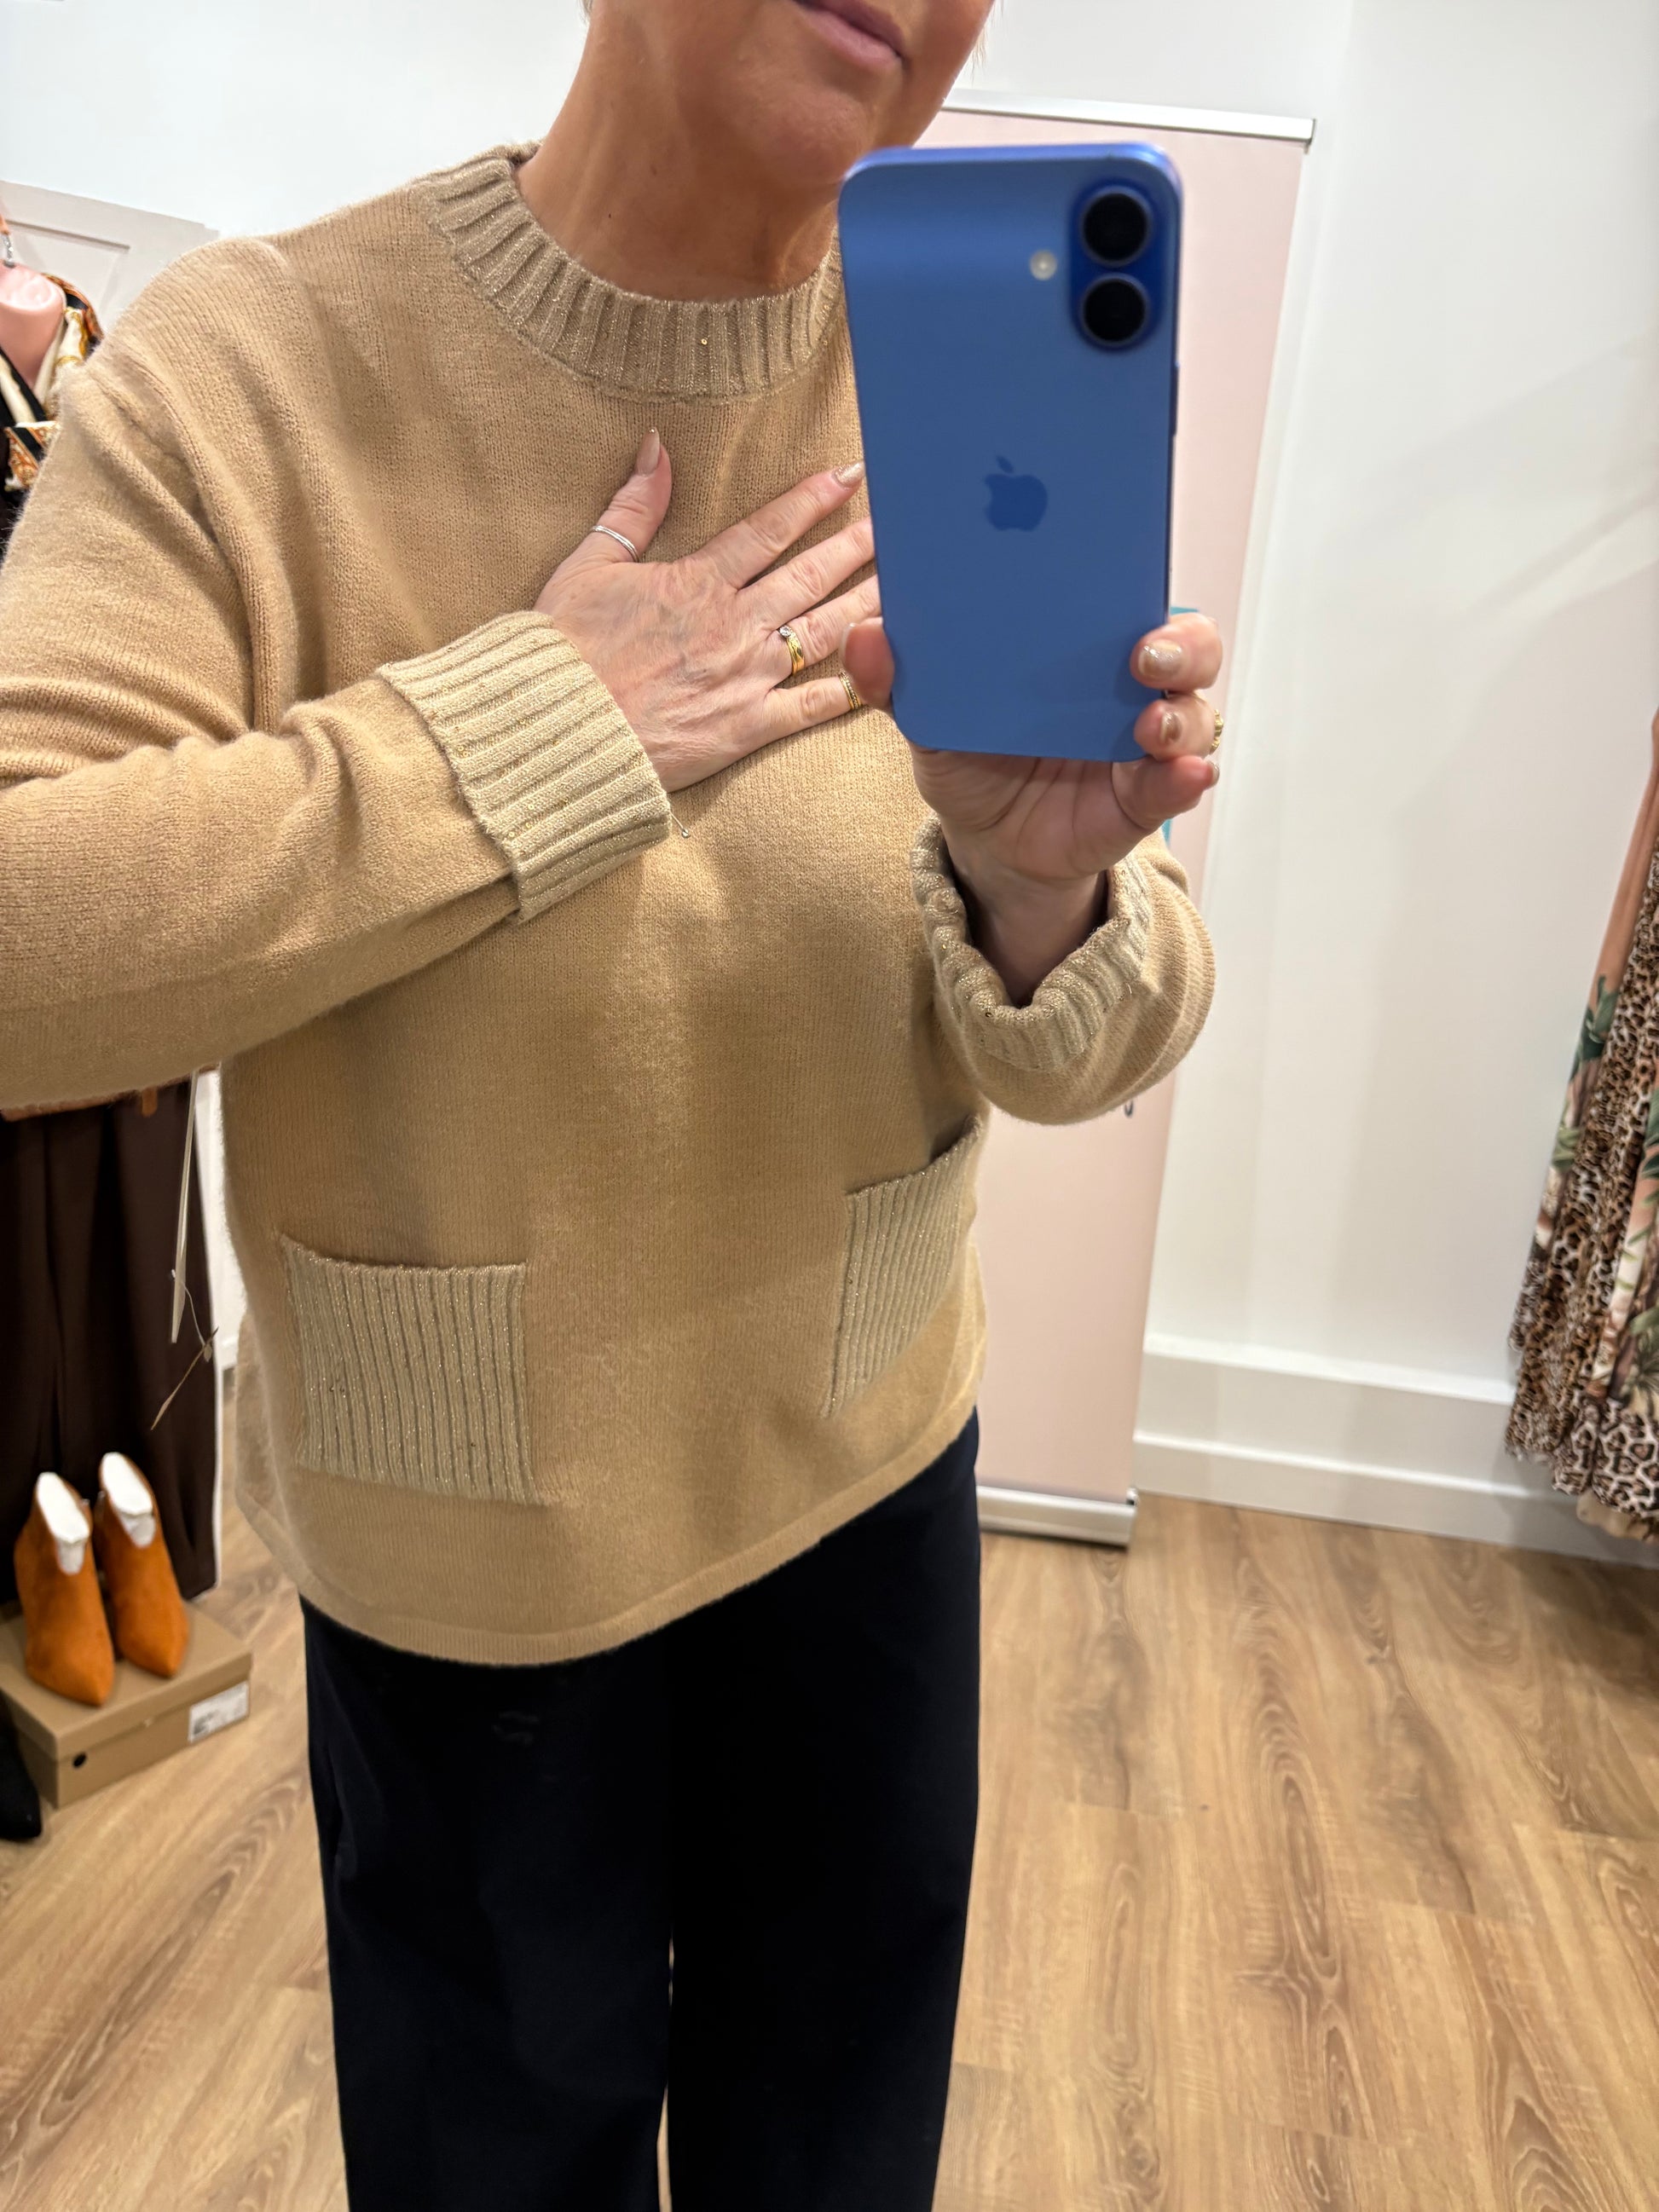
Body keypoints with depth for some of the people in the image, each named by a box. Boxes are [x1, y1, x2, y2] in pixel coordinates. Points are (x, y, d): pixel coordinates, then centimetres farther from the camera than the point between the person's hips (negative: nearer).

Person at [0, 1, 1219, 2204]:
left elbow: (1086, 1043, -6)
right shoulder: (254, 365, -14)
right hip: (464, 1530, -2)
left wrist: (1040, 903, -28)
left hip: (871, 1456, 3)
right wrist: (548, 720, -25)